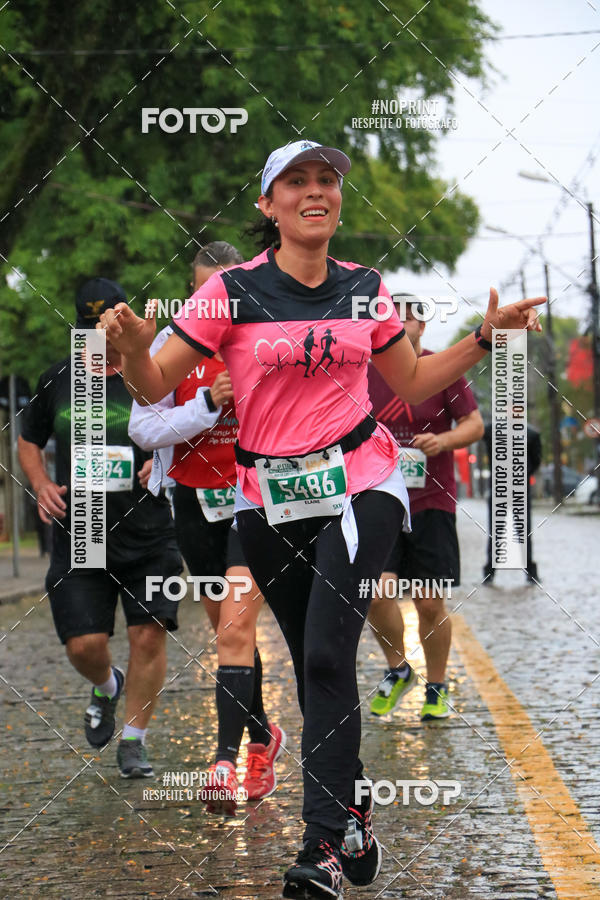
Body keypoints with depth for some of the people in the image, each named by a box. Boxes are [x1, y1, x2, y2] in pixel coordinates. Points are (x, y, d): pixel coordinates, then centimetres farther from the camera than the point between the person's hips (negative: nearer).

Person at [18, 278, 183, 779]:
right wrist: (41, 485, 4)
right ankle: (106, 686, 30)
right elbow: (29, 440, 22)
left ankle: (134, 739, 9)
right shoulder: (58, 380, 9)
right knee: (84, 644, -6)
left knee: (149, 634, -8)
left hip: (148, 535, -1)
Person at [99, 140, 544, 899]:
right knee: (313, 664, 8)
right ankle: (353, 820, 24)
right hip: (269, 500, 1)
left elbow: (411, 384, 19)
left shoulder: (366, 289, 5)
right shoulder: (234, 291, -4)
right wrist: (132, 345, -26)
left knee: (328, 653, -16)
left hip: (359, 485, -1)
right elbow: (154, 387, -5)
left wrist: (486, 336, 9)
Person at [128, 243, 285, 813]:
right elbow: (142, 428, -8)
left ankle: (227, 761, -20)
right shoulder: (172, 343, -3)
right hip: (196, 500, 3)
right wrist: (208, 405, -21)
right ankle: (263, 736, 33)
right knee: (228, 629, 13)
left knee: (236, 627, -16)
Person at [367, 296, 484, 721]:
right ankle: (398, 670, 13)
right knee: (377, 593, -13)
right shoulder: (366, 372, 6)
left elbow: (475, 424, -2)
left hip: (432, 502, -2)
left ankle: (437, 689, 20)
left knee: (431, 604, 0)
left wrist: (443, 440, -19)